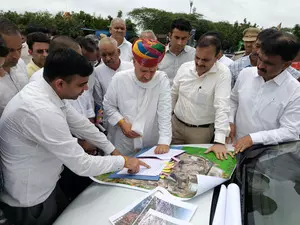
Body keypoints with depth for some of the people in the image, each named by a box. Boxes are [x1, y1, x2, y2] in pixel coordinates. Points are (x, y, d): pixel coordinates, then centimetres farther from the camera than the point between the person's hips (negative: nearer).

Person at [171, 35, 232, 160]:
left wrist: (219, 141, -32)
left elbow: (222, 107, -26)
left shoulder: (223, 73, -17)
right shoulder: (184, 67, -5)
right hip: (176, 124, 4)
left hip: (201, 131, -3)